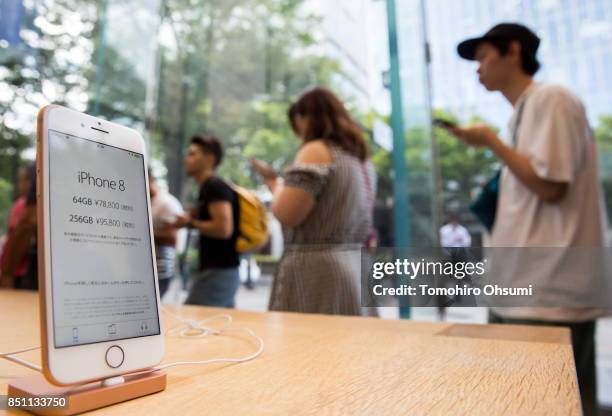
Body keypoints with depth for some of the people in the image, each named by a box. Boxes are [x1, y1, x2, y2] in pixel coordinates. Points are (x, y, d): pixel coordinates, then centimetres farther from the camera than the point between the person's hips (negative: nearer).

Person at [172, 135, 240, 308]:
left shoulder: (215, 186, -12)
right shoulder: (209, 187, 18)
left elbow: (223, 228, -23)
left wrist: (191, 222, -12)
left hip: (217, 272, -10)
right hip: (223, 272, 10)